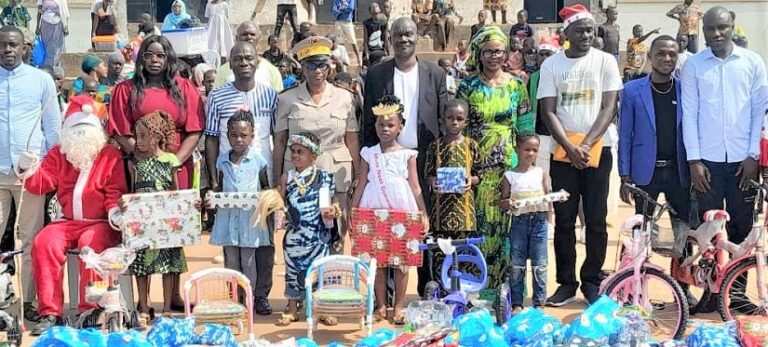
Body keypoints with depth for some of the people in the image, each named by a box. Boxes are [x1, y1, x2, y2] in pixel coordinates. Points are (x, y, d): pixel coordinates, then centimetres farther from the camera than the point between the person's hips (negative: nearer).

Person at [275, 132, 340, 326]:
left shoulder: (323, 177, -1)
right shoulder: (287, 177, 5)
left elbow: (331, 200, 6)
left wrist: (332, 210, -14)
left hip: (318, 235, -2)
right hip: (294, 234, 2)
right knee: (293, 270, 10)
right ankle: (292, 309, 22)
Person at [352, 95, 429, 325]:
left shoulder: (407, 155, 3)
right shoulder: (369, 154, 6)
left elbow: (415, 187, 2)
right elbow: (361, 186, 8)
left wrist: (424, 215, -3)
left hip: (402, 213, -1)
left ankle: (399, 307, 14)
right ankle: (381, 306, 16)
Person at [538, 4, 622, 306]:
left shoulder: (606, 61, 2)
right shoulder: (551, 65, 3)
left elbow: (608, 108, -2)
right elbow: (549, 112, 0)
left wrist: (586, 144, -14)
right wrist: (570, 147, -13)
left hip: (598, 149, 0)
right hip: (563, 151, 1)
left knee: (596, 220, 2)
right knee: (564, 220, 3)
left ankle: (592, 282, 13)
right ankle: (566, 282, 12)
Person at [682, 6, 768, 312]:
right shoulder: (693, 65, 2)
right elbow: (689, 114, 0)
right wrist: (694, 160, -6)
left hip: (742, 159, 1)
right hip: (708, 159, 0)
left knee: (741, 226, 6)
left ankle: (736, 289, 15)